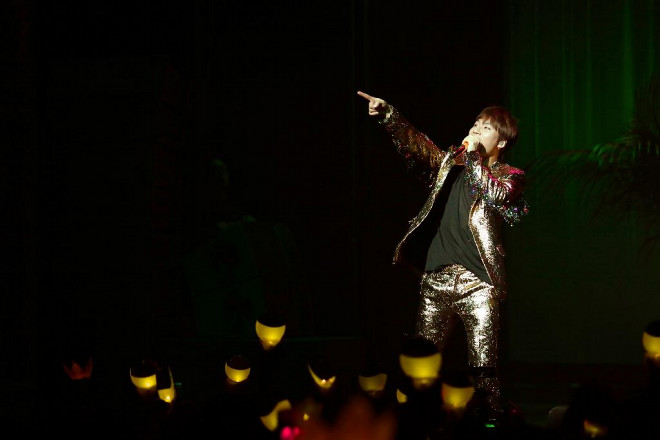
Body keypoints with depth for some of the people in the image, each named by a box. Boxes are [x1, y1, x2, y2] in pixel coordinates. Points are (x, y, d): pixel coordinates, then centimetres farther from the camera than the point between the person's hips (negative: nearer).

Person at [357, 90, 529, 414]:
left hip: (478, 282, -4)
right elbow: (417, 146, 5)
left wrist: (473, 155, -8)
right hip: (436, 278, 4)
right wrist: (387, 115, -9)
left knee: (483, 369, -8)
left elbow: (495, 194, -15)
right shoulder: (451, 164, 17)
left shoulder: (510, 177, 6)